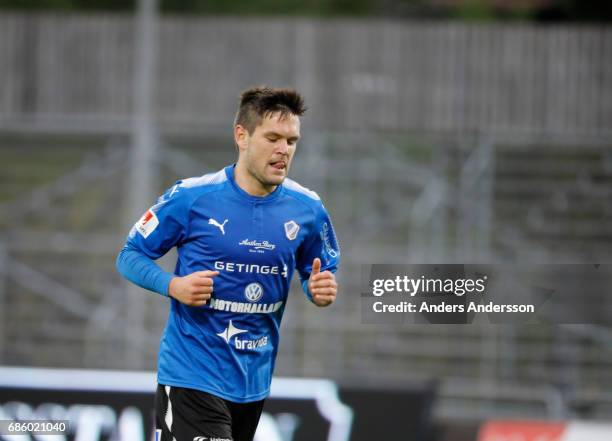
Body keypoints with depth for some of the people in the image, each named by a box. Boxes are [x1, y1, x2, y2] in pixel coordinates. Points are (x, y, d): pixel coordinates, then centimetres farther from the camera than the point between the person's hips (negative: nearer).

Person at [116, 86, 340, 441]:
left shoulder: (307, 209, 0)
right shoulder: (191, 197, -10)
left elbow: (319, 273, 15)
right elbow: (130, 256, 0)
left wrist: (322, 290, -10)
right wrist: (173, 286, -19)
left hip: (254, 382, 5)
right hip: (193, 378, -5)